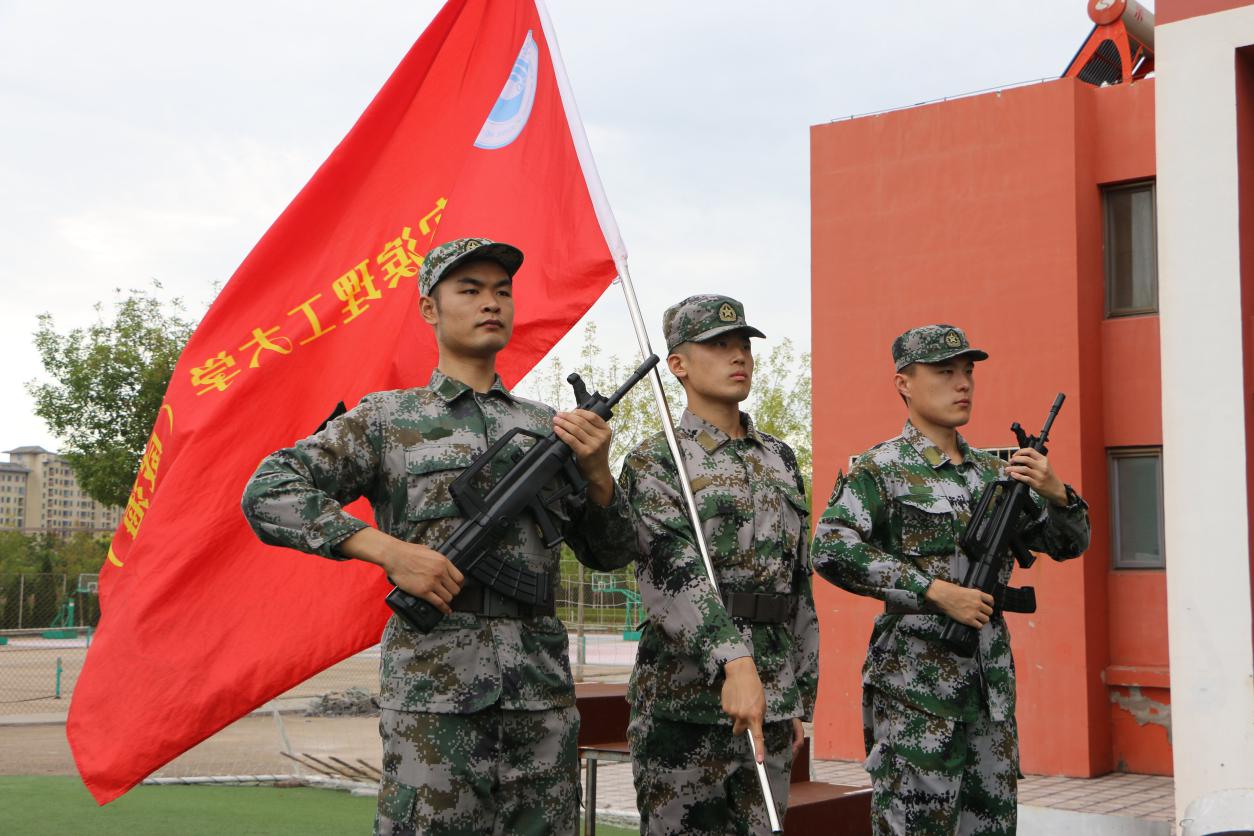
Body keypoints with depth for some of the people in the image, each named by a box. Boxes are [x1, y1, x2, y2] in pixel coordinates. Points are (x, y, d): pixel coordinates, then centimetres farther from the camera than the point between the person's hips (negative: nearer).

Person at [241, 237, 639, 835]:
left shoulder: (545, 426, 17)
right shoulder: (388, 419, 7)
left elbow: (608, 555, 18)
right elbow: (268, 494, -2)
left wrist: (597, 472, -2)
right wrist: (388, 550, -12)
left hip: (543, 694, 3)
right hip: (432, 692, -3)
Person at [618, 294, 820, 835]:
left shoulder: (781, 461, 15)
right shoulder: (655, 463, -4)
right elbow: (671, 570, -19)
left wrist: (799, 699, 15)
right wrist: (735, 662, -33)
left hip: (770, 700, 5)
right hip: (684, 699, -5)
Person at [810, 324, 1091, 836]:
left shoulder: (995, 472, 14)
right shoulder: (880, 471, -5)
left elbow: (1068, 544, 17)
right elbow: (831, 550, -20)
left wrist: (1056, 494, -6)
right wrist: (936, 590, -23)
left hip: (993, 679, 6)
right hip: (915, 679, -6)